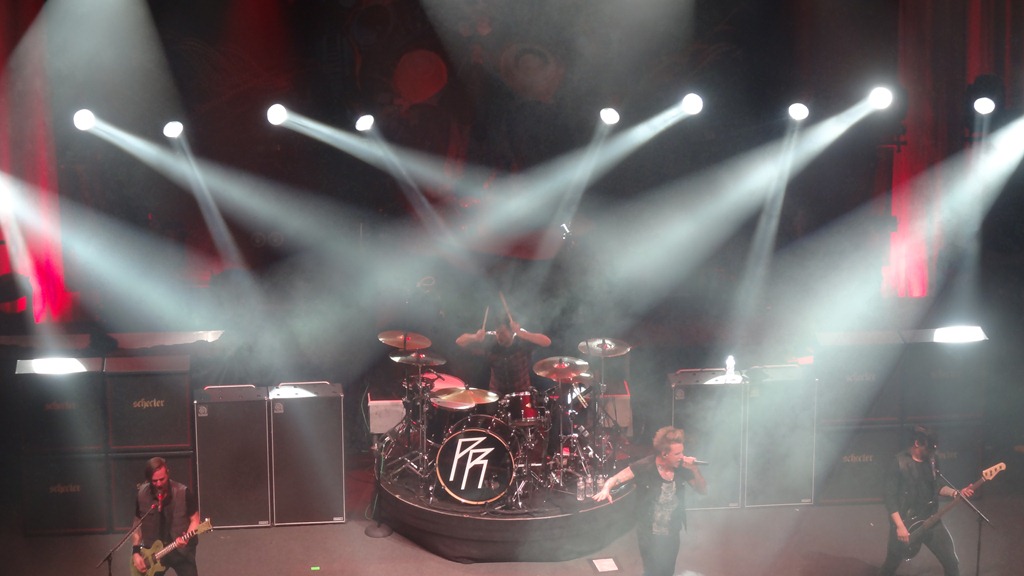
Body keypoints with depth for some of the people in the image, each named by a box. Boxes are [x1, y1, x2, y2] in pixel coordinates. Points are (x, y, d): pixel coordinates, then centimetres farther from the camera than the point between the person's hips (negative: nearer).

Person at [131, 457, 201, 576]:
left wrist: (186, 538, -22)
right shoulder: (141, 495, -4)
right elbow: (138, 525, 6)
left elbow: (194, 520, -4)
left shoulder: (183, 493, -13)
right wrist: (136, 552, -1)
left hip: (180, 550, -2)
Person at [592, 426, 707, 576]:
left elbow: (703, 490, 1)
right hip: (650, 535, -5)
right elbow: (615, 479, -21)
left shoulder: (682, 468, -7)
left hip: (672, 535, 5)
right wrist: (606, 489, -43)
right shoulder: (644, 467, -20)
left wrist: (695, 470, -17)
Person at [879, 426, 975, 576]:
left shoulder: (930, 460, 3)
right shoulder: (899, 463, -16)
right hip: (905, 523, -5)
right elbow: (890, 498, -17)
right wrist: (900, 526, -22)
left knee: (951, 562, 4)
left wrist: (956, 493, -1)